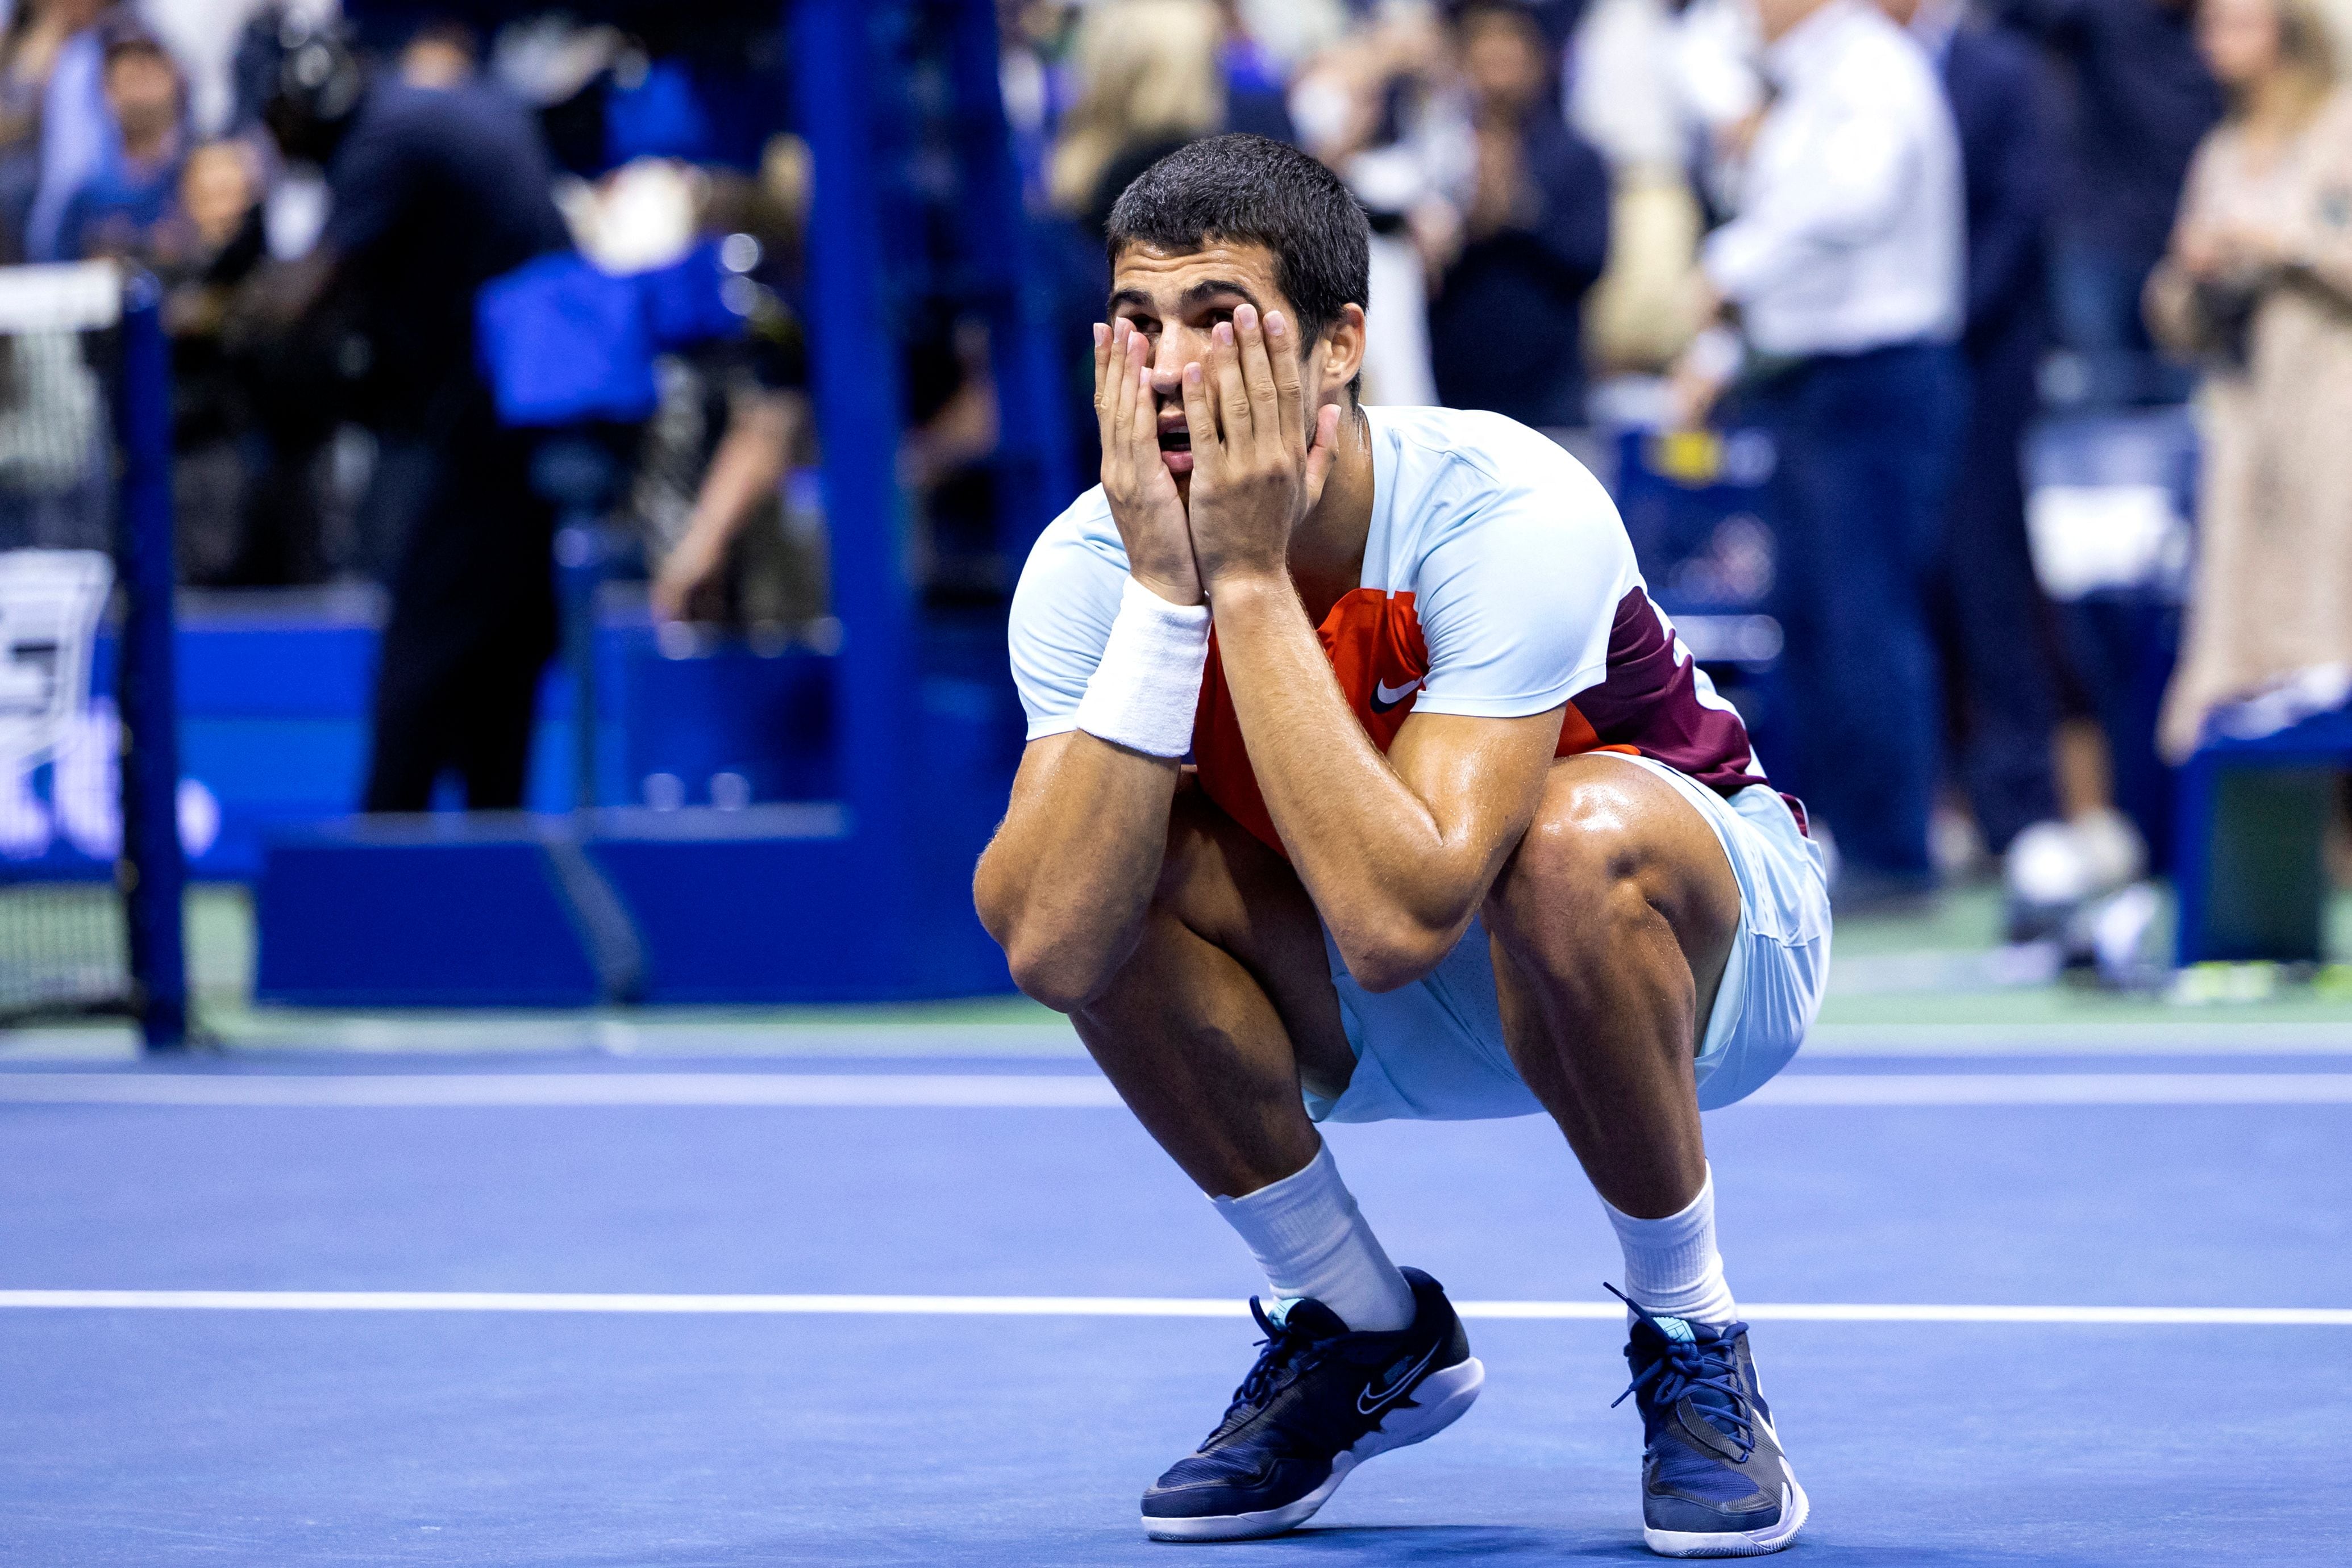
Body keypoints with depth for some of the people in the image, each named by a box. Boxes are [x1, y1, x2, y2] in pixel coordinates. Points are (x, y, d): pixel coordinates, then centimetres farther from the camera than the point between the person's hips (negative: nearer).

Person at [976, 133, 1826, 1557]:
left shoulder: (1512, 515, -32)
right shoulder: (1091, 564, -20)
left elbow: (1396, 924, -43)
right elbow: (1055, 951, -34)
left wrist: (1250, 579, -39)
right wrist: (1166, 591, -36)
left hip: (1692, 929, -4)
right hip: (1388, 1012, 4)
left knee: (1579, 834, -38)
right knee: (1074, 864, -22)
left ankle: (1694, 1344, -13)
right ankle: (1367, 1331, 0)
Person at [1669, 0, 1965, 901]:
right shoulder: (1800, 87, 17)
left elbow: (1855, 194, -32)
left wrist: (1735, 262, -29)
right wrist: (1720, 351, 18)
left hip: (1873, 379, -10)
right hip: (1803, 383, 10)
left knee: (1866, 617, -9)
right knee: (1807, 616, 11)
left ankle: (1890, 852, -5)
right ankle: (1832, 835, 16)